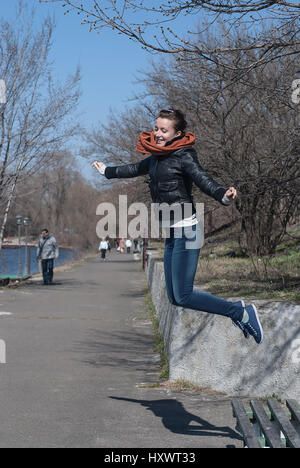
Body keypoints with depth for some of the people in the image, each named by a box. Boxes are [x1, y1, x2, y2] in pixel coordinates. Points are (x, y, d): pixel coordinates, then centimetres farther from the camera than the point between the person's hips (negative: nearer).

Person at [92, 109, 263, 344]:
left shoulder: (183, 156, -11)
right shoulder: (157, 157, 12)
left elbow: (204, 180, -25)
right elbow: (135, 169, 31)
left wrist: (224, 195, -46)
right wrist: (107, 171, 47)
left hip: (186, 231, -9)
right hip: (171, 234, 9)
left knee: (183, 297, -12)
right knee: (175, 298, 7)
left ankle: (243, 314, 0)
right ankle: (236, 308, 17)